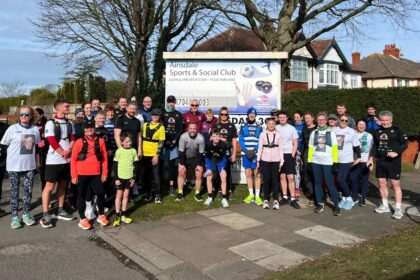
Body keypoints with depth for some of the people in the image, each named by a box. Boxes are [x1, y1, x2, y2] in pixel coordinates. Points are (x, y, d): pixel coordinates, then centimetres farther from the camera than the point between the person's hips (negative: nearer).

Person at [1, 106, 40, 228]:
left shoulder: (35, 129, 4)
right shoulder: (12, 128, -6)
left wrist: (37, 162, 13)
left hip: (30, 165, 3)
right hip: (14, 165, -3)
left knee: (28, 190, 8)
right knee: (15, 190, 4)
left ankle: (26, 214, 20)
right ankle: (15, 217, 12)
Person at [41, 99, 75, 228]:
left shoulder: (69, 123, 11)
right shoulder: (50, 123, -8)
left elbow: (72, 139, 8)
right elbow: (52, 142, -14)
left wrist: (68, 151, -10)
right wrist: (64, 154, -11)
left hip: (66, 160, 6)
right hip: (54, 160, -6)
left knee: (62, 185, 12)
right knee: (49, 186, -4)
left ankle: (60, 211, 22)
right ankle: (45, 215, 1)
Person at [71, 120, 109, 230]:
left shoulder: (100, 141, 3)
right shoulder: (79, 142, -3)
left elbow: (104, 158, 6)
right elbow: (73, 160, -2)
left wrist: (105, 173, 2)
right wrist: (74, 175, -5)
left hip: (96, 174, 2)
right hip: (82, 174, -2)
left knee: (101, 194, 6)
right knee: (81, 196, 7)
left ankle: (101, 216, 25)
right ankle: (83, 219, 18)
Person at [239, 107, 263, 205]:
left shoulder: (259, 127, 6)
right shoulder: (243, 126, 8)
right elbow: (241, 140, 2)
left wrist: (254, 150, -14)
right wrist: (246, 151, -11)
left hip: (256, 153, -1)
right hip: (246, 153, 1)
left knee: (257, 174, -4)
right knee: (248, 174, 8)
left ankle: (257, 196, 1)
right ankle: (251, 194, 19)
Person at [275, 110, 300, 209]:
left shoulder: (292, 128, 2)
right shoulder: (275, 128, 5)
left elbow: (295, 144, 3)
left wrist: (292, 155, -6)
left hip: (289, 155, -2)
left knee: (291, 177, -7)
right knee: (282, 176, 7)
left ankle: (293, 199, -3)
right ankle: (285, 197, 15)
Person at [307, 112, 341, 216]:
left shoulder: (331, 132, 3)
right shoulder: (314, 133, 11)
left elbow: (335, 147, -1)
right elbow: (310, 148, 11)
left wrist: (335, 162, -8)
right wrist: (309, 161, 5)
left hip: (327, 162, -3)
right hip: (316, 162, 3)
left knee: (330, 183, -7)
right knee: (317, 183, 7)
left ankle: (336, 205, 0)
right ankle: (320, 204, 17)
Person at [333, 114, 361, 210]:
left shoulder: (351, 131, -4)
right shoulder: (333, 130, 4)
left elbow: (356, 145, 0)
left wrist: (358, 157, -4)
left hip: (347, 160, -4)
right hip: (336, 159, 4)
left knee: (340, 179, -12)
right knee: (340, 180, 10)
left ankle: (349, 198, 5)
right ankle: (344, 197, 25)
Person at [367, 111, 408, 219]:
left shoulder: (397, 131, -5)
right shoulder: (377, 132, 9)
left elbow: (405, 144, -6)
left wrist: (397, 153, -21)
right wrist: (371, 157, 9)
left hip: (393, 162, -5)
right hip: (380, 162, 5)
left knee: (395, 184, -3)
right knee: (382, 183, 9)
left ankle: (398, 209, 3)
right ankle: (385, 205, 22)